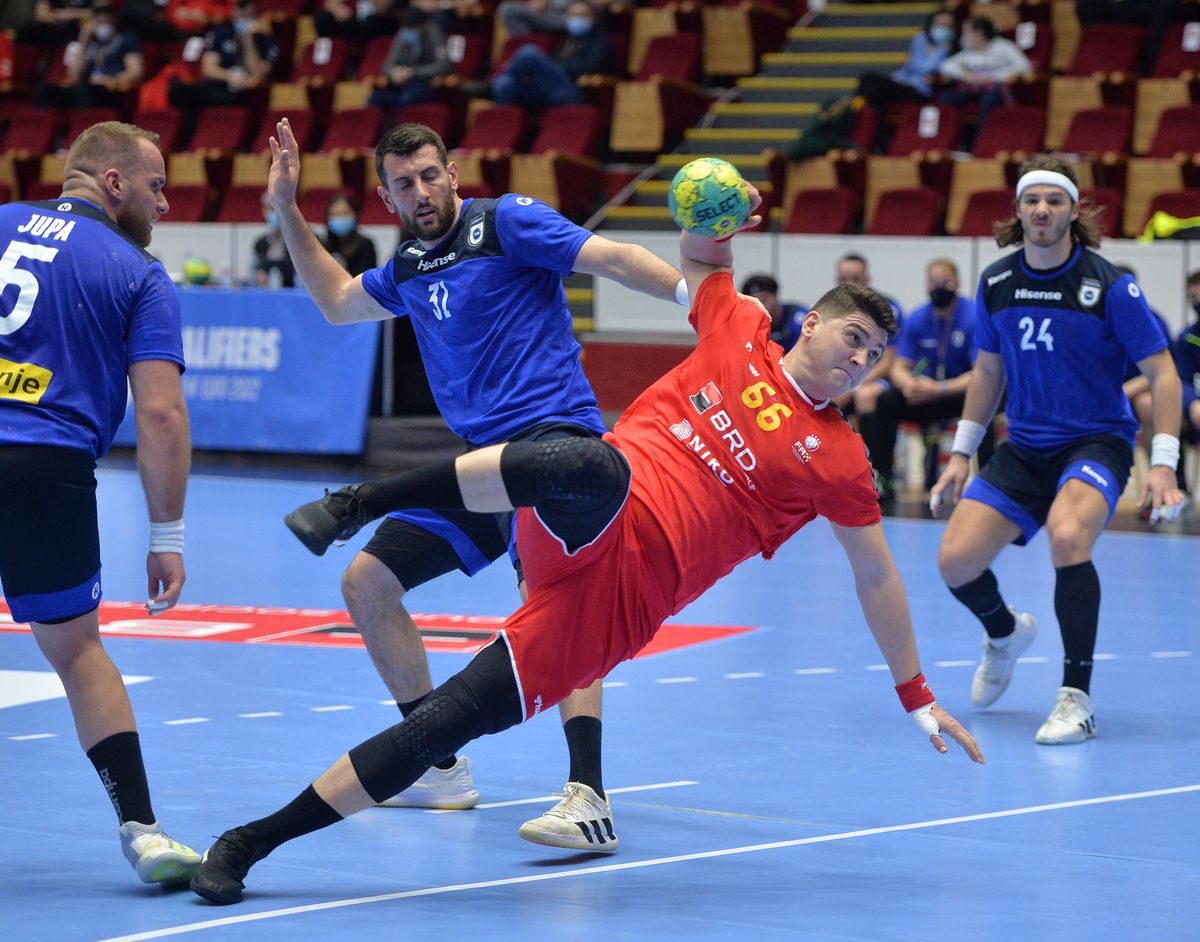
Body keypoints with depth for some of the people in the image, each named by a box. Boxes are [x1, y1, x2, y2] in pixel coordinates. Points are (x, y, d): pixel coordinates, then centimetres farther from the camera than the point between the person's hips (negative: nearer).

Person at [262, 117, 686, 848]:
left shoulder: (506, 222, -5)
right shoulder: (410, 266, 17)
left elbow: (614, 259, -14)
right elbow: (338, 301, 36)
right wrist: (287, 207, 30)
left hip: (552, 434, -9)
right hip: (478, 457, 9)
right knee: (367, 582, 9)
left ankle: (588, 798, -40)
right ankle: (442, 769, 18)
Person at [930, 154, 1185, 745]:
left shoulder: (1109, 286, -13)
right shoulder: (995, 284, 1)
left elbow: (1162, 374, -9)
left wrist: (1163, 465, -19)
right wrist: (961, 454, 14)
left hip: (1096, 442, -5)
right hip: (1025, 447, 5)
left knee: (1067, 537, -35)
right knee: (955, 561, -8)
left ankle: (1076, 698, -25)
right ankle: (1005, 633, 29)